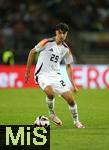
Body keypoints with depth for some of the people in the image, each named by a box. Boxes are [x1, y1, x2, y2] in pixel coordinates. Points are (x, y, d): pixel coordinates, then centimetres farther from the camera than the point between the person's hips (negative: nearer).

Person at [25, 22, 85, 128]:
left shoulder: (66, 49, 3)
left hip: (56, 75, 4)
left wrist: (73, 85, 10)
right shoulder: (47, 42, -10)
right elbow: (32, 52, 1)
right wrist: (27, 72, 3)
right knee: (50, 93, -33)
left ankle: (76, 122, 16)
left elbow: (68, 66, 14)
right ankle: (52, 114, -5)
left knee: (70, 98, -5)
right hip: (42, 75, -4)